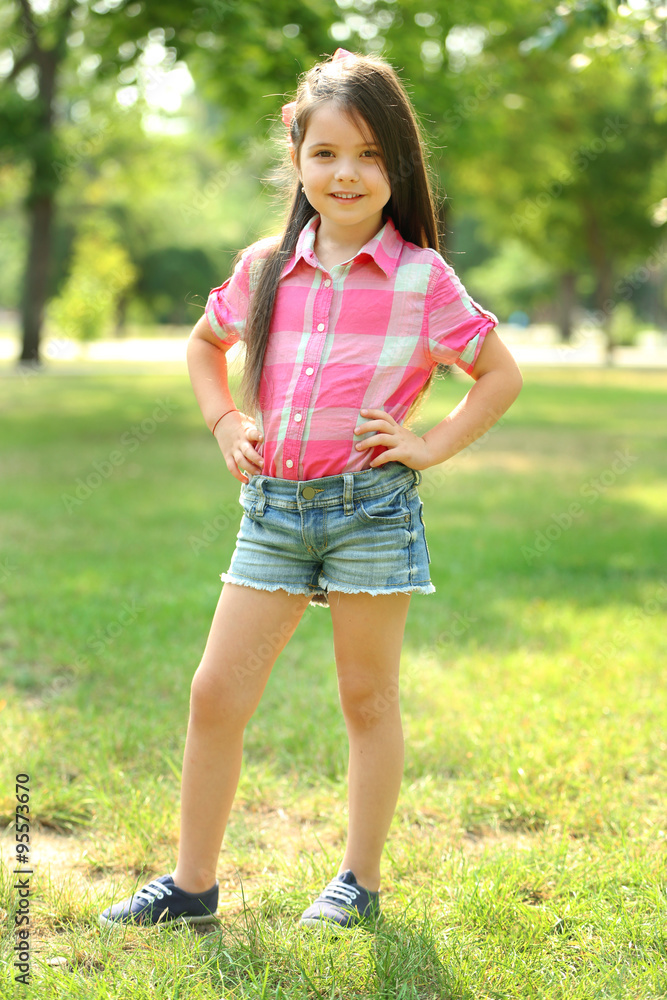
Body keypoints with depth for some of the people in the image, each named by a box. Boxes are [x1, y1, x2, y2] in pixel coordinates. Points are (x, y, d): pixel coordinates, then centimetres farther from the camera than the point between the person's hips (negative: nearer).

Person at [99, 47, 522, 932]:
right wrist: (223, 421, 11)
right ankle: (192, 883, 15)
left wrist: (431, 447, -5)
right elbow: (204, 344, 26)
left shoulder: (421, 277, -3)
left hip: (372, 504, -3)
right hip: (273, 505, 4)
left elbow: (501, 374, 4)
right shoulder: (266, 268, 8)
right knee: (215, 693, 2)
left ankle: (361, 882, 22)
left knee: (368, 699, 7)